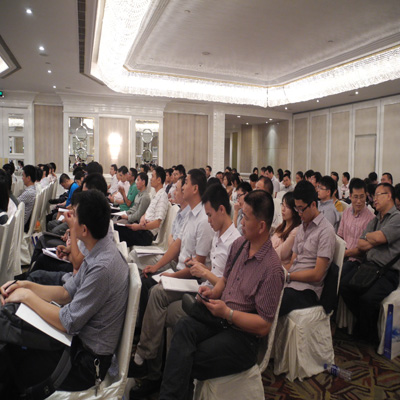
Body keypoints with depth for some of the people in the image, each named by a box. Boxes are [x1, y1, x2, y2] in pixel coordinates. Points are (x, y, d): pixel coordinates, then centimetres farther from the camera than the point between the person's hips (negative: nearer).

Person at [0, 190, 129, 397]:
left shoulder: (102, 267, -31)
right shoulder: (99, 251, -2)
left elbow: (67, 323, -22)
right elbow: (67, 292, 8)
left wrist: (27, 296, -12)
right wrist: (26, 285, -2)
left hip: (87, 359, -7)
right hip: (81, 338, 8)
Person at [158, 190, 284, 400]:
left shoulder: (271, 267, -18)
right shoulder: (238, 244, 3)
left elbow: (264, 326, -14)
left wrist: (227, 312, -18)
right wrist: (214, 292, -1)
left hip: (243, 336, -6)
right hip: (220, 318, 6)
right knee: (183, 326, -23)